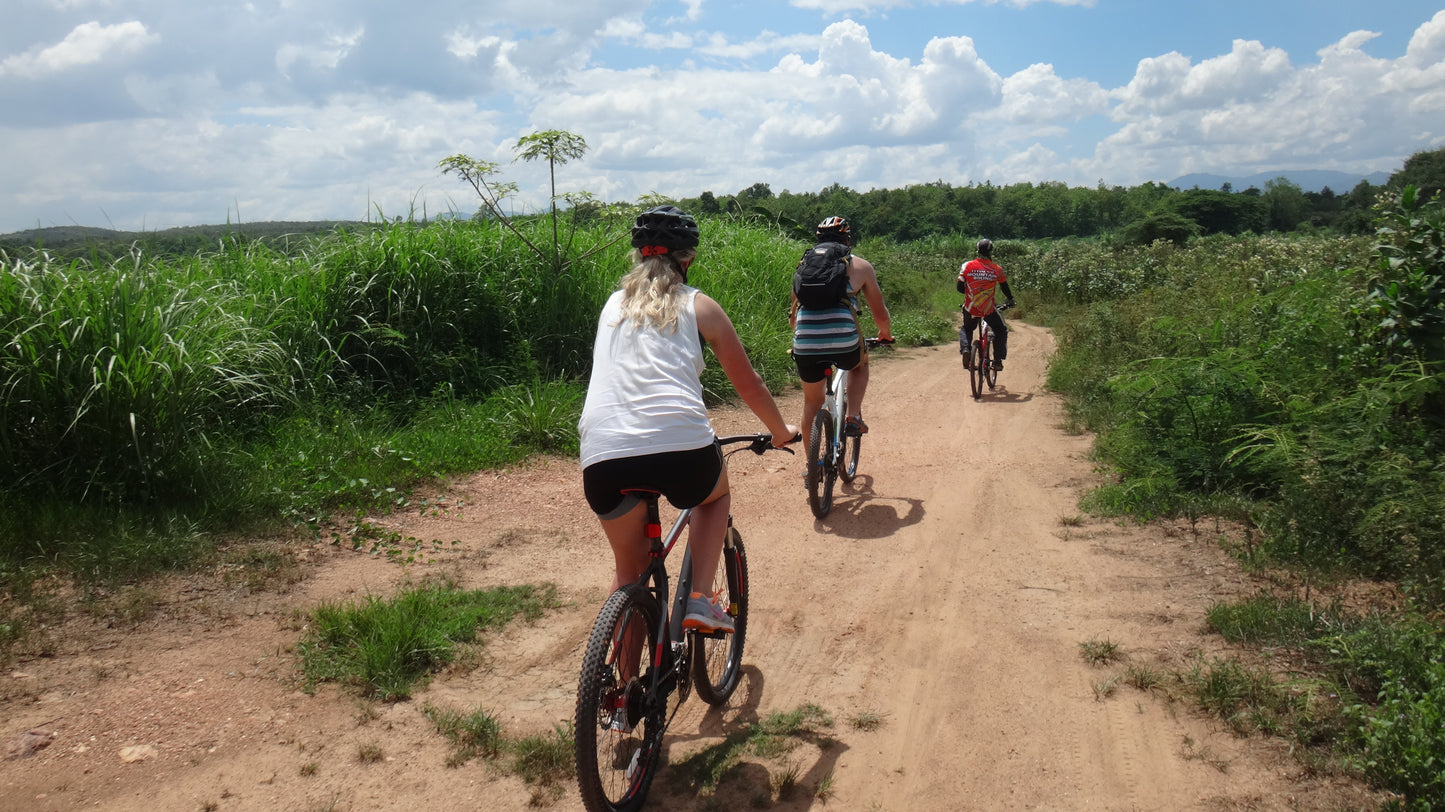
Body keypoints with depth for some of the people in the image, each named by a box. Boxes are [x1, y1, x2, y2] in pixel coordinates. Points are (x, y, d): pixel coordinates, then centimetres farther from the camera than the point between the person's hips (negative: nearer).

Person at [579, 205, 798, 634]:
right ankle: (700, 600, 17)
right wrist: (781, 431, 39)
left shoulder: (614, 304, 24)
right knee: (716, 493, 33)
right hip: (681, 446, -2)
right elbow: (749, 386, 22)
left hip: (603, 457, 2)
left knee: (629, 570, 25)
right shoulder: (698, 305, 15)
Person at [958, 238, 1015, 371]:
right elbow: (1005, 287, 10)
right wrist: (1010, 300, 30)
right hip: (989, 310, -1)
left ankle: (965, 349, 1)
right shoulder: (996, 269, -3)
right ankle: (997, 361, 13)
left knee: (966, 329, 29)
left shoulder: (967, 266, -2)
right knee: (1001, 330, 22)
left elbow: (960, 288, 1)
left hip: (970, 308, 1)